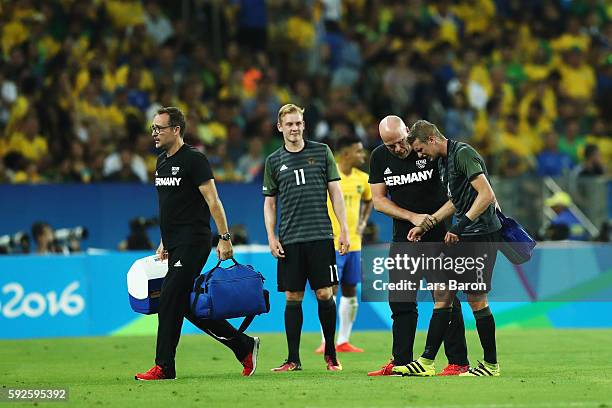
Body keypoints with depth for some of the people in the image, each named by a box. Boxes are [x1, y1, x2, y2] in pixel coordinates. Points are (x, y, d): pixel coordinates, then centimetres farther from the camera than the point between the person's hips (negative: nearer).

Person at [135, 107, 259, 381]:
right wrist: (165, 243, 23)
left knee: (169, 302, -12)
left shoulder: (193, 160, -10)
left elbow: (213, 201, -13)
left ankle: (164, 367, -8)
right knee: (188, 306, 9)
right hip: (176, 245, 9)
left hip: (192, 243, -9)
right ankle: (243, 346, 19)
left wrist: (224, 238, -17)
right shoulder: (162, 162, 16)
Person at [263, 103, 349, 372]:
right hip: (289, 239, 1)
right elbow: (269, 202, 14)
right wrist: (271, 236, 2)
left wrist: (344, 229, 0)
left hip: (320, 236, -1)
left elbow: (335, 191, 7)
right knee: (293, 297, 1)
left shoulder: (321, 152, 7)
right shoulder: (274, 161, 10)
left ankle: (330, 354, 10)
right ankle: (293, 359, 6)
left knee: (324, 294, -3)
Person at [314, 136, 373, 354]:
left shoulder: (362, 179, 7)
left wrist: (363, 222, 12)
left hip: (353, 243, 6)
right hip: (331, 243, -6)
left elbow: (368, 200, 27)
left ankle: (343, 342, 14)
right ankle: (326, 342, -6)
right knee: (331, 290, -9)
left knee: (350, 293, 8)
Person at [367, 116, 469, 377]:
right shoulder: (379, 158, 2)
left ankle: (458, 362, -3)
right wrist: (413, 217, -11)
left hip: (439, 235, -4)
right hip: (403, 236, 5)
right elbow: (379, 200, 2)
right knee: (400, 301, 5)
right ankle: (401, 362, 12)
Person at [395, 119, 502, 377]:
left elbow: (487, 195, -22)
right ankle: (426, 362, 7)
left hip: (481, 234, -10)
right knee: (442, 296, 6)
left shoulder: (463, 154, -14)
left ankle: (491, 364, 4)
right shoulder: (443, 161, 15)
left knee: (477, 300, -6)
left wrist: (461, 225, -23)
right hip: (462, 238, 10)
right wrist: (425, 226, 23)